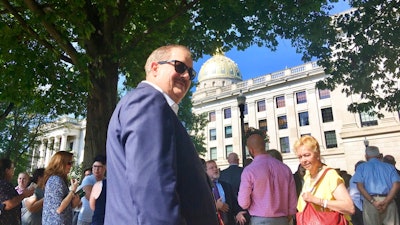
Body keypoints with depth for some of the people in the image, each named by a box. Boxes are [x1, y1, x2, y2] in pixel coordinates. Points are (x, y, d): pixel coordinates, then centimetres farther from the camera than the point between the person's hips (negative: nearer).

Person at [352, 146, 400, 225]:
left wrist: (373, 202, -10)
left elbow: (360, 186, -6)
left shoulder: (362, 167, 9)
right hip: (388, 201, 2)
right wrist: (385, 202, -9)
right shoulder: (390, 167, 14)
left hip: (369, 201, -1)